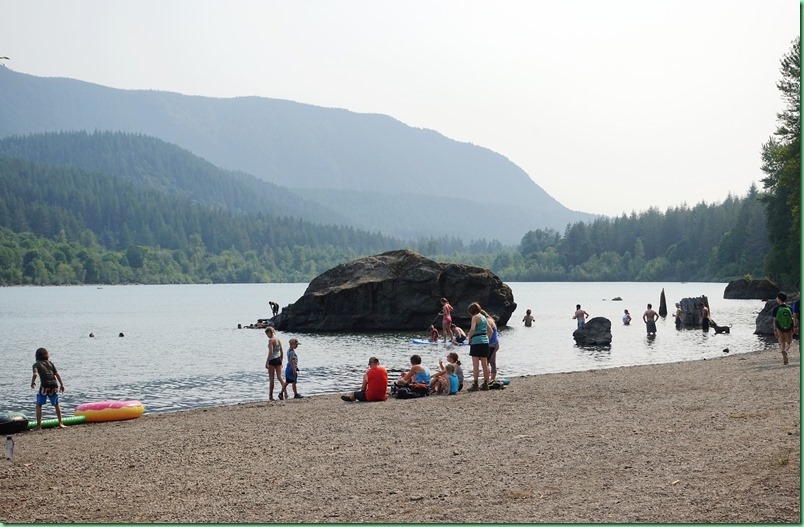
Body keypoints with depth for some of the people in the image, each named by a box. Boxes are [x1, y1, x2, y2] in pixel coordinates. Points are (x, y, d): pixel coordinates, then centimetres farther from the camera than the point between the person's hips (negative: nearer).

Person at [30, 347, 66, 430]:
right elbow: (57, 374, 11)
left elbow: (35, 374, -11)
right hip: (54, 385, 4)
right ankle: (60, 423, 19)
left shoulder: (36, 364, 7)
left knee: (39, 405, 9)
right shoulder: (50, 363, 18)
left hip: (44, 386, -4)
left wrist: (32, 383, 5)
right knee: (56, 405, 21)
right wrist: (62, 384, 14)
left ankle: (39, 426, 2)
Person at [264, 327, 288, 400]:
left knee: (271, 379, 2)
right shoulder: (278, 339, 11)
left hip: (272, 360, -7)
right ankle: (285, 393, -11)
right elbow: (282, 352, 15)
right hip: (279, 359, 7)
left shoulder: (271, 340, -12)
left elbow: (270, 352, -19)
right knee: (279, 377, 5)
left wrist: (267, 362, -16)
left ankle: (271, 396, 7)